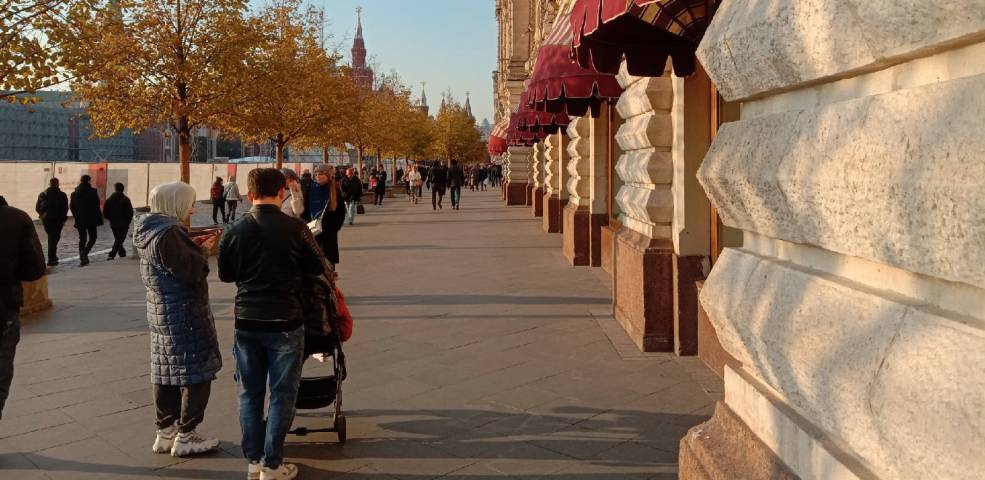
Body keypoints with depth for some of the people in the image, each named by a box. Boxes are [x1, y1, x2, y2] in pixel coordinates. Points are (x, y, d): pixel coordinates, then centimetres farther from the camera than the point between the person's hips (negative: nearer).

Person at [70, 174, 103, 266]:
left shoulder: (74, 193, 5)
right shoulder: (93, 192, -9)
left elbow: (71, 207, 9)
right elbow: (96, 207, -10)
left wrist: (77, 217, 18)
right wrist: (99, 220, -5)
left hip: (79, 220, 4)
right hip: (91, 220, -4)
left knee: (82, 238, 10)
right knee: (92, 237, 9)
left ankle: (82, 258, 3)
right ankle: (85, 252, -14)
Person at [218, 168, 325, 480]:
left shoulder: (235, 232, -4)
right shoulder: (295, 228, -12)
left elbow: (225, 275, 9)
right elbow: (318, 268, 0)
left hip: (247, 322, 3)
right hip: (284, 322, -3)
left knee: (250, 393, 14)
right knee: (282, 394, 6)